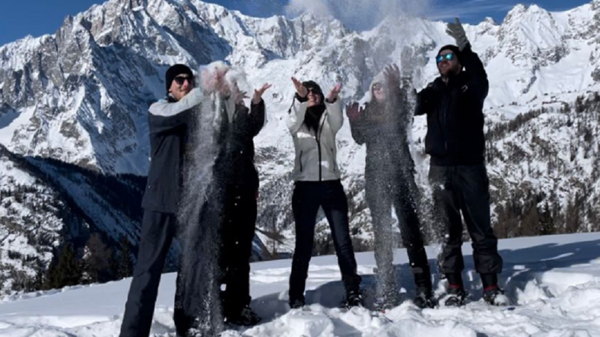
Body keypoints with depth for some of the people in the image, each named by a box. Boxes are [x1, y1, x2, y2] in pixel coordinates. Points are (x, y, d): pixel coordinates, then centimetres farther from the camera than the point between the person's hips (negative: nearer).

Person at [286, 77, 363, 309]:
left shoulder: (328, 117, 9)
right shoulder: (297, 120, 7)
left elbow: (337, 122, -15)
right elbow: (293, 123, -17)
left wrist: (332, 100, -37)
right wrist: (300, 98, -37)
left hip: (331, 184, 1)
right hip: (305, 186, -1)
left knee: (343, 240, -1)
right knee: (304, 243, 0)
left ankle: (353, 293, 5)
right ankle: (296, 298, 6)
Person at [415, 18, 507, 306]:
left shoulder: (470, 86, 7)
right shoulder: (433, 91, 15)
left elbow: (480, 79, -16)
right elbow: (413, 106, -1)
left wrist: (464, 47, -30)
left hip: (470, 166, -2)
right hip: (441, 169, 2)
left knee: (481, 227, 1)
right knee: (448, 230, 4)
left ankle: (490, 286, 6)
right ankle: (455, 287, 10)